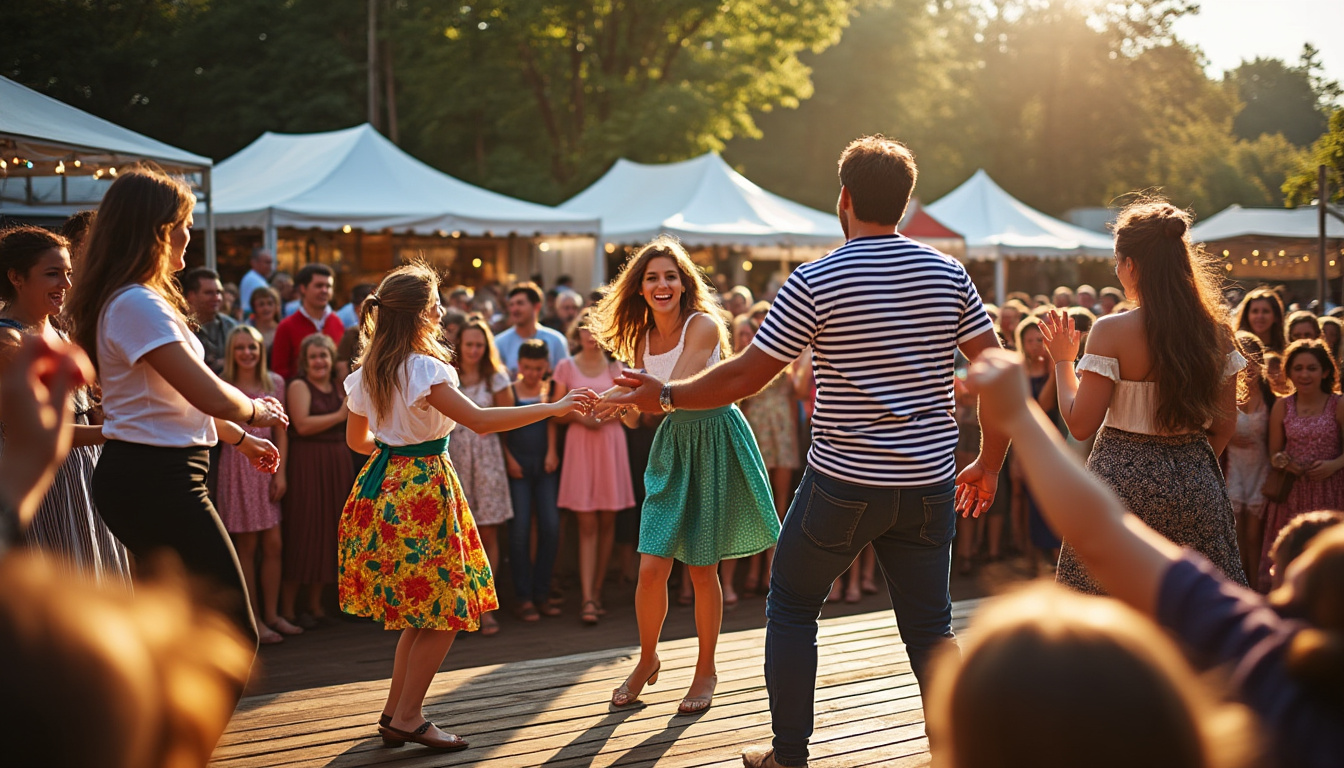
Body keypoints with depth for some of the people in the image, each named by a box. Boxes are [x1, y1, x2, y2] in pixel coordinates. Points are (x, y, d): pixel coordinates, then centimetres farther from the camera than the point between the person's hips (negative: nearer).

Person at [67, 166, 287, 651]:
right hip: (153, 480, -11)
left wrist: (239, 438, 30)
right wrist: (257, 410, -2)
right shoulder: (138, 304, -18)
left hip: (159, 479, 11)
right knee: (233, 633, -11)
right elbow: (211, 397, -22)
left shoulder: (142, 300, 16)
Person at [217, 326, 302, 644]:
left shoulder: (275, 383, 8)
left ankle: (272, 615, 11)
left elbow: (280, 432, 7)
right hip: (238, 465, -4)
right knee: (247, 546, -2)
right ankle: (254, 620, 5)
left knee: (273, 544, 2)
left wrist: (280, 472, 1)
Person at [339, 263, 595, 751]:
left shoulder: (368, 371, 7)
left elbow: (357, 439, 17)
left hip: (384, 483, 9)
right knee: (445, 608, 1)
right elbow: (479, 420, -23)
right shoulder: (422, 368, -18)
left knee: (418, 611, 16)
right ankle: (406, 719, 3)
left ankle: (395, 712, 18)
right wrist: (553, 408, -19)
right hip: (424, 487, -9)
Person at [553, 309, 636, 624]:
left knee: (607, 522, 4)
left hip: (610, 442, 2)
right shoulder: (566, 367, 6)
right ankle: (587, 598, -10)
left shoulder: (615, 366, 9)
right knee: (587, 524, -7)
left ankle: (597, 590, 16)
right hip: (579, 443, -1)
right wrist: (579, 415, -11)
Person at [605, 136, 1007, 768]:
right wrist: (988, 464, 12)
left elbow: (748, 374, -8)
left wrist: (666, 395, 7)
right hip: (929, 485, 4)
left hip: (843, 484, -3)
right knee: (929, 627, 12)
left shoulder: (816, 281, -10)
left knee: (791, 608, 15)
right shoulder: (947, 273, 2)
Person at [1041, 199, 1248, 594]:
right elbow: (1225, 425, 8)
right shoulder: (1216, 331, 1)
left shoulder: (1112, 332, -13)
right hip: (1197, 484, 4)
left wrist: (1063, 361, 3)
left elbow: (1080, 424, -10)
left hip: (1126, 482, -4)